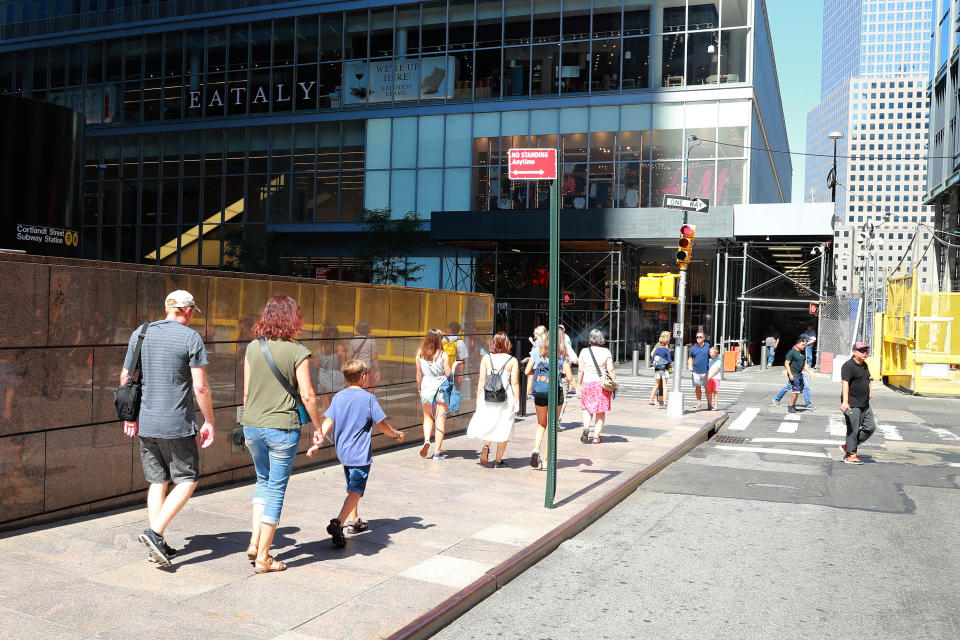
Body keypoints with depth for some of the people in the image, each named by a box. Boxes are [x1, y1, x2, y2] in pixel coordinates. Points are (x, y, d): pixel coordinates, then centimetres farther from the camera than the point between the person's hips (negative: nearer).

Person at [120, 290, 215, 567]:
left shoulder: (140, 334, 8)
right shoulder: (191, 338, -9)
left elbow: (125, 378, 12)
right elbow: (200, 387, -11)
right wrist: (209, 422, -2)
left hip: (146, 423, 6)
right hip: (177, 424, -5)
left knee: (157, 482, 14)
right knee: (187, 480, 8)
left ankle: (158, 546, 15)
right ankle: (154, 532, -5)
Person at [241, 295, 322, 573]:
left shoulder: (253, 348, 3)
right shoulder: (297, 351, -10)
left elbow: (246, 392, 9)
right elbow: (307, 396, -11)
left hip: (253, 426, 5)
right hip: (282, 428, -5)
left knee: (263, 481, 24)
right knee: (276, 489, 6)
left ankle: (254, 541, 16)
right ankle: (263, 557, 12)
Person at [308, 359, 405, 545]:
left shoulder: (338, 397, 4)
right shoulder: (369, 398, -10)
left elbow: (328, 423, -2)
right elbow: (382, 425, -6)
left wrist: (318, 443, 0)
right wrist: (397, 434, 10)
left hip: (343, 452, 7)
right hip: (361, 454, -6)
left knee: (352, 487, 23)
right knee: (356, 490, -8)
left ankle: (353, 521, 35)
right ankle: (338, 523, -25)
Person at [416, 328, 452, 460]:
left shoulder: (420, 354, 0)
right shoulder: (443, 355, -9)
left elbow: (419, 374, 6)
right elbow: (449, 374, -8)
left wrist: (419, 390, 16)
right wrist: (455, 365, 9)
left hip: (426, 388, 2)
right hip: (441, 389, -2)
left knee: (428, 417, 20)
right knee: (440, 419, 6)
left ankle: (426, 440, -5)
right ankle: (437, 452, 7)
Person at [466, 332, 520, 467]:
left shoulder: (486, 359, 2)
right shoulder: (512, 361, -3)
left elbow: (481, 381, 0)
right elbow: (515, 383, -6)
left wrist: (478, 399, 6)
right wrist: (517, 401, 0)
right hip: (506, 398, -2)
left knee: (489, 425, 18)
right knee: (503, 428, 8)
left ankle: (486, 446, -8)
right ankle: (498, 460, 12)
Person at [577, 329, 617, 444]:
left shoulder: (584, 351, 0)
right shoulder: (606, 351, -2)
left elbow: (580, 370, 0)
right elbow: (611, 369, -6)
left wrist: (578, 385, 9)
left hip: (587, 383, 1)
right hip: (602, 384, -1)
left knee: (587, 409, 16)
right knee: (601, 412, 9)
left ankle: (586, 427, -9)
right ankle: (596, 436, 7)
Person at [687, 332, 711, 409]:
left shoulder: (708, 346, 4)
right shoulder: (693, 347, 9)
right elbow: (690, 358, 18)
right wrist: (690, 365, 1)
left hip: (705, 370, -2)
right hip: (696, 371, 2)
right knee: (697, 387, 7)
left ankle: (709, 404, 6)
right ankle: (698, 403, 19)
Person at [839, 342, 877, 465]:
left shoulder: (864, 365, 16)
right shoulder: (848, 365, -13)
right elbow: (845, 383, -23)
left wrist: (870, 390, 25)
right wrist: (845, 402, -31)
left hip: (864, 404, 9)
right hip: (852, 405, -9)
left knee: (870, 427, 8)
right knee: (853, 429, -4)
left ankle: (847, 446, 18)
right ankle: (850, 455, 6)